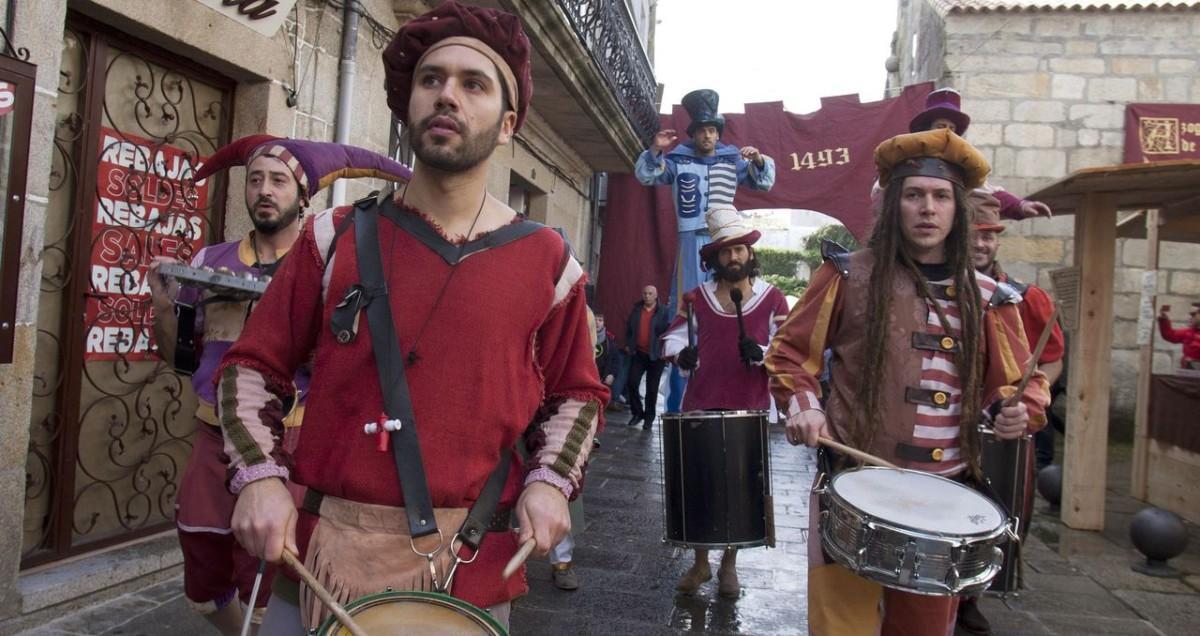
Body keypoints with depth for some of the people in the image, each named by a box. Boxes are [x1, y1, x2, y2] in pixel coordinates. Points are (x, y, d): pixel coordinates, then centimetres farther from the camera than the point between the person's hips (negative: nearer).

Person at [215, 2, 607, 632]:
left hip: (472, 568, 0)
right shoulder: (337, 237, -1)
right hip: (324, 554, 1)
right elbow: (251, 367, 6)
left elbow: (576, 393, 9)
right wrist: (260, 478, -8)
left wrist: (549, 481, -6)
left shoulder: (546, 261, -2)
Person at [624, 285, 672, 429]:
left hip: (656, 355, -3)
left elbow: (668, 330, -5)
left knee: (652, 388, 4)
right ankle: (637, 412, 13)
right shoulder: (636, 309, 7)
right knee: (631, 383, -5)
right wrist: (628, 344, 7)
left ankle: (649, 417, 16)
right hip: (638, 353, 3)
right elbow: (629, 327, 14)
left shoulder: (663, 311, -3)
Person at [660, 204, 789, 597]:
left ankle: (729, 566, 26)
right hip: (700, 409, 1)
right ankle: (700, 563, 23)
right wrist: (681, 353, -15)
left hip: (749, 412, -1)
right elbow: (673, 337, 7)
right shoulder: (696, 298, 6)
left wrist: (759, 353, -22)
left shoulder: (772, 299, 2)